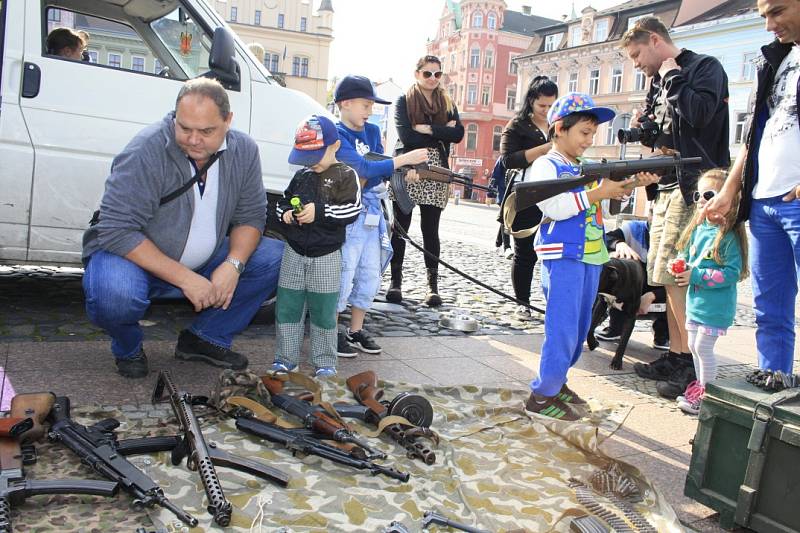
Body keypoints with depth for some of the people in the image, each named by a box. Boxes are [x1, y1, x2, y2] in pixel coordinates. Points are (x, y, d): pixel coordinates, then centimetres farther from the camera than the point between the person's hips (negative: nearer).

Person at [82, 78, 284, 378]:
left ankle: (206, 339, 3)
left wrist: (233, 264, -22)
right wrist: (184, 279, -30)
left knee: (275, 257, -10)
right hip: (133, 257, -5)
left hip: (203, 263, 5)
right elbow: (118, 230, -28)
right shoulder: (147, 151, -25)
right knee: (114, 294, -38)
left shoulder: (244, 151, -8)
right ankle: (128, 349, 0)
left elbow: (250, 215, -2)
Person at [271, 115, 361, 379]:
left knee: (323, 311, 4)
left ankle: (325, 362, 16)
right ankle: (286, 358, 20)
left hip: (326, 256, -5)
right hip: (294, 252, 5)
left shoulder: (345, 175, -4)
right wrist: (285, 213, -3)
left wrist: (320, 211, -22)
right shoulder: (301, 175, 11)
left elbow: (352, 209, -14)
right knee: (287, 307, 7)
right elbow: (283, 201, 19)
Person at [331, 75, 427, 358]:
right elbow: (364, 169, -22)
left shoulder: (372, 132, 12)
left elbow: (382, 169, 8)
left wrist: (404, 174, -13)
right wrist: (405, 159, -22)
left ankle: (356, 330, 26)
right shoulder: (336, 134, -12)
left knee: (370, 278, 13)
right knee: (343, 276, -3)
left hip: (372, 213, 8)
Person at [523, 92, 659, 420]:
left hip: (591, 256, 8)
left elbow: (614, 191, 18)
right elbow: (556, 207, -18)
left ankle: (556, 381, 26)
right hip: (562, 257, -8)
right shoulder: (545, 166, -5)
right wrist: (599, 193, -19)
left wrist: (635, 183, -2)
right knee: (562, 328, -9)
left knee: (579, 327, 13)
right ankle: (542, 395, -2)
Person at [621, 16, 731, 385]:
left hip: (692, 186, -9)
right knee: (668, 278, 8)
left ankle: (691, 362, -5)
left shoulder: (705, 67, -3)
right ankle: (676, 356, 15)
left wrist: (672, 77, -8)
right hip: (666, 188, 9)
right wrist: (644, 129, 5)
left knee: (676, 276, -13)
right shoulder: (659, 82, 20)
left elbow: (699, 114, -21)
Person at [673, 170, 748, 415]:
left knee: (703, 347, -3)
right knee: (694, 347, 16)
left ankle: (706, 396, 12)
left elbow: (732, 273, -23)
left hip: (716, 306, -8)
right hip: (696, 302, 8)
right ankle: (700, 388, 32)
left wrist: (696, 276, -23)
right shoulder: (698, 228, 6)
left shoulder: (729, 235, -18)